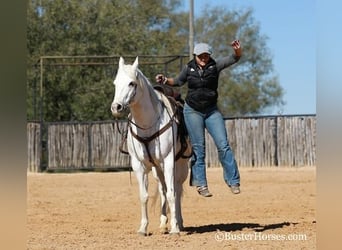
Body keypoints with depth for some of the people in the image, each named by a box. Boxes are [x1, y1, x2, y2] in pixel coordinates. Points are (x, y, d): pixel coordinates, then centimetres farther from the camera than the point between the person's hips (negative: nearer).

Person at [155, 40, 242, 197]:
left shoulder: (215, 66, -4)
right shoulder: (189, 68, 0)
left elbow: (233, 59, -17)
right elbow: (178, 82, 18)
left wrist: (237, 51, -37)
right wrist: (165, 81, 2)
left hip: (212, 110, 0)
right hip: (192, 111, 0)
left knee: (223, 145, -5)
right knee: (198, 148, 0)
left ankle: (233, 181, 2)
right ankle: (201, 185, 5)